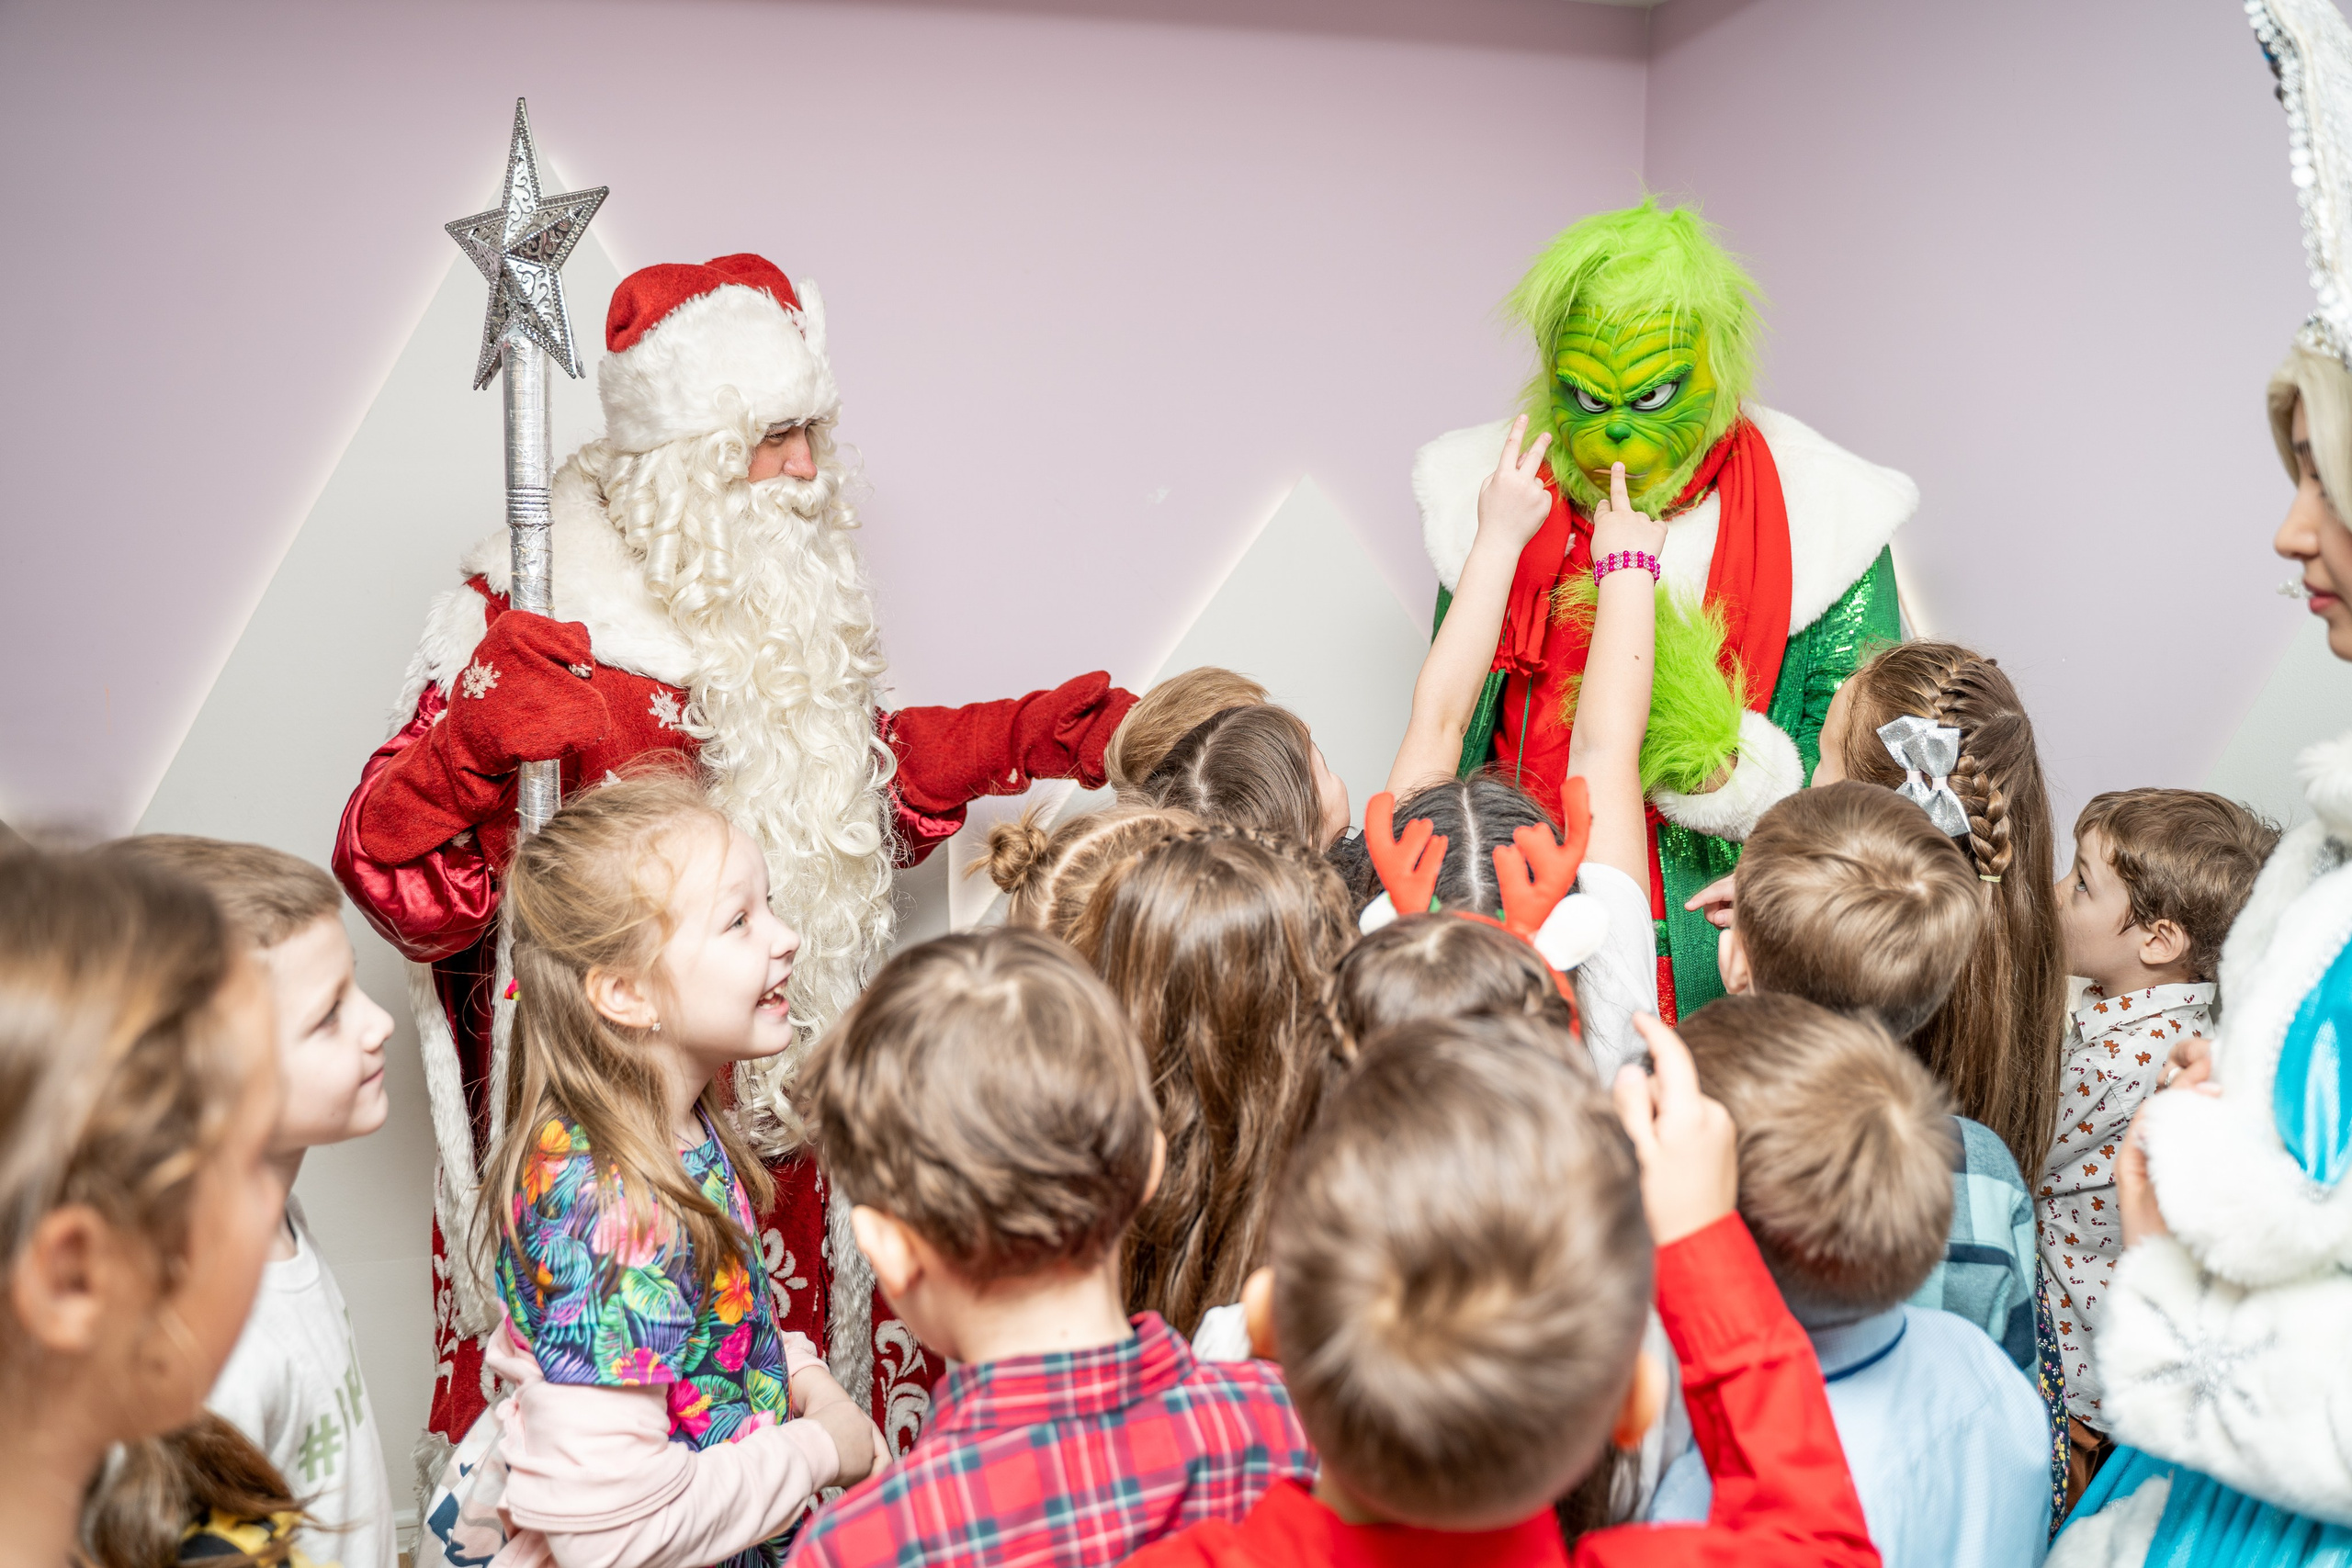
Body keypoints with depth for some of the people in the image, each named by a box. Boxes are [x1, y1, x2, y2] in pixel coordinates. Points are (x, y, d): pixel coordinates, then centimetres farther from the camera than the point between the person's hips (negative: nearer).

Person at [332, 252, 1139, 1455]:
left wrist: (1044, 737, 16)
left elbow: (859, 781, 24)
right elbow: (395, 871, -14)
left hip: (785, 1117, 6)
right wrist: (480, 740, -33)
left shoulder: (788, 605, 9)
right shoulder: (537, 616, -12)